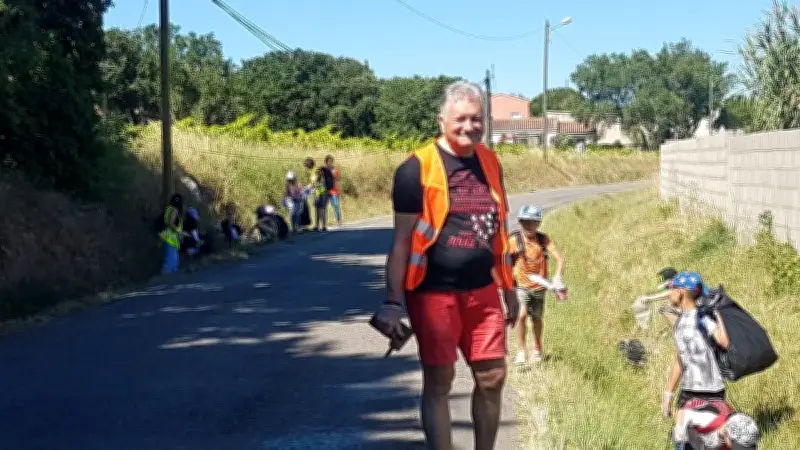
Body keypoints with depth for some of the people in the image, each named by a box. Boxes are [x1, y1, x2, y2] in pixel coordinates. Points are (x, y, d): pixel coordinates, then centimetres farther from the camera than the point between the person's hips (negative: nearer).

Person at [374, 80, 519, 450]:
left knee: (492, 378, 9)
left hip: (482, 290, 6)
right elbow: (402, 239, -10)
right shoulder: (418, 168, -11)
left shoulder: (489, 162, 7)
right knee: (438, 383, 3)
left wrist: (510, 288, 17)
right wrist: (393, 301, -14)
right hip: (434, 293, -5)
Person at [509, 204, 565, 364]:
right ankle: (522, 350, -8)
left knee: (536, 319, 14)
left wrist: (558, 277, -26)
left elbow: (559, 258, -12)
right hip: (521, 285, -2)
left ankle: (537, 348, 37)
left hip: (539, 286, 2)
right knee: (522, 315, -21)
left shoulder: (543, 239, -7)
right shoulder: (515, 240, -12)